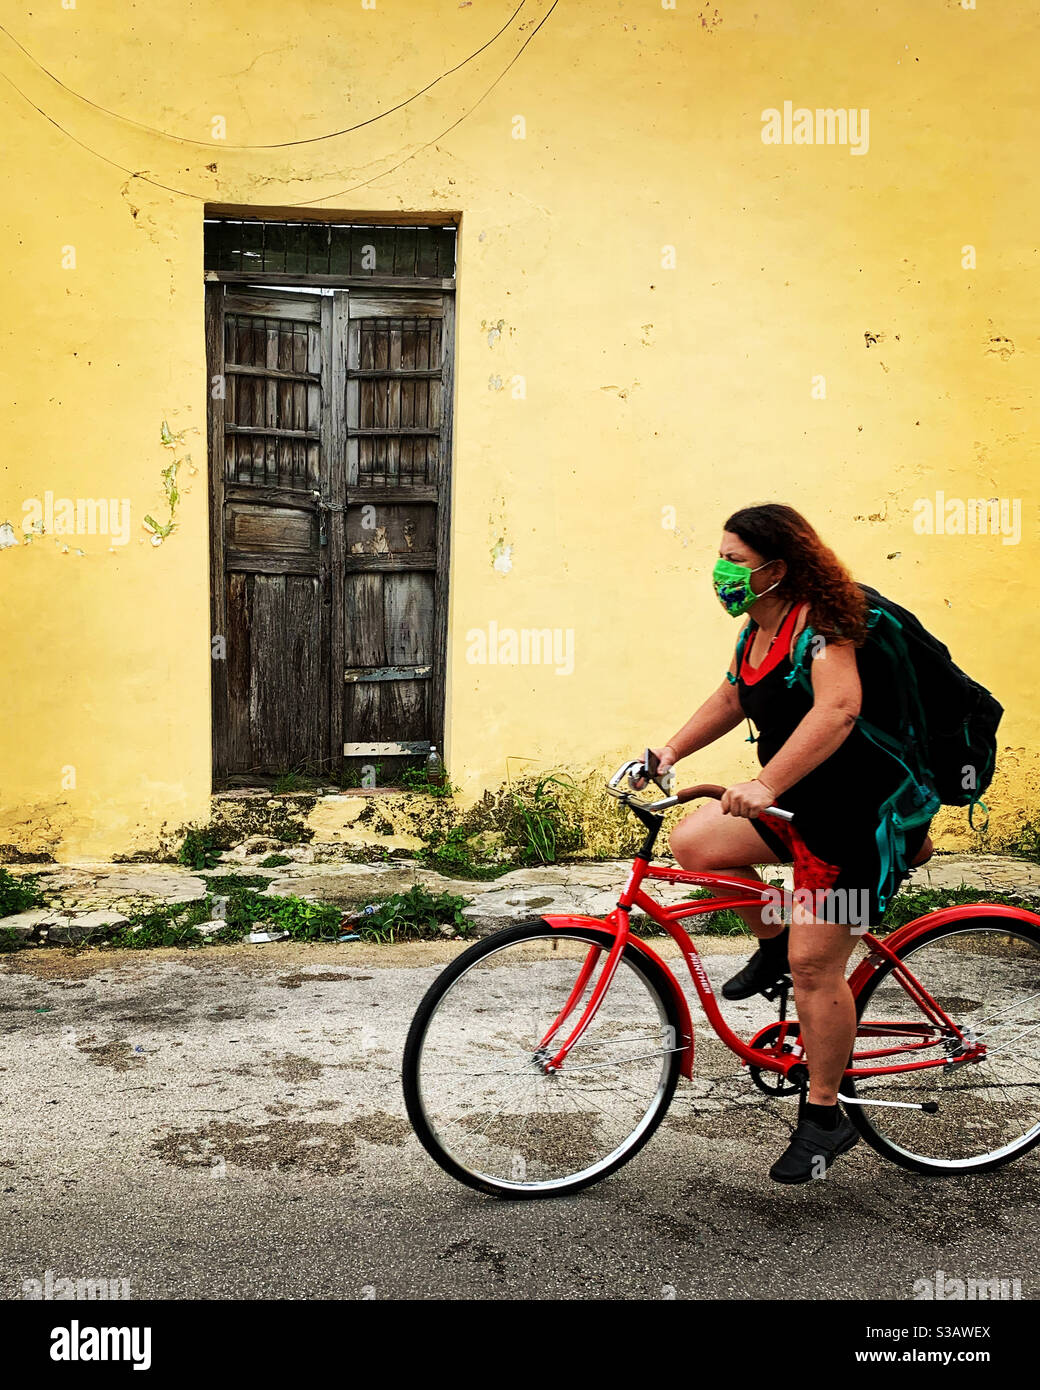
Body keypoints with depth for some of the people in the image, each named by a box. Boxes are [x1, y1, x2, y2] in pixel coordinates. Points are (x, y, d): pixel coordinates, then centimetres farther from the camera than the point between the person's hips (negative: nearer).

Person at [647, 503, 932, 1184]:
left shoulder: (819, 622, -20)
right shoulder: (758, 629, 8)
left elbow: (838, 709, -36)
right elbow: (731, 699, 22)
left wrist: (767, 784, -44)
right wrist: (669, 752, 12)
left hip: (861, 813, -9)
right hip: (799, 802, 9)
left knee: (814, 964, -6)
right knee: (695, 841, -8)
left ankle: (825, 1116, 13)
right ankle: (775, 938, 15)